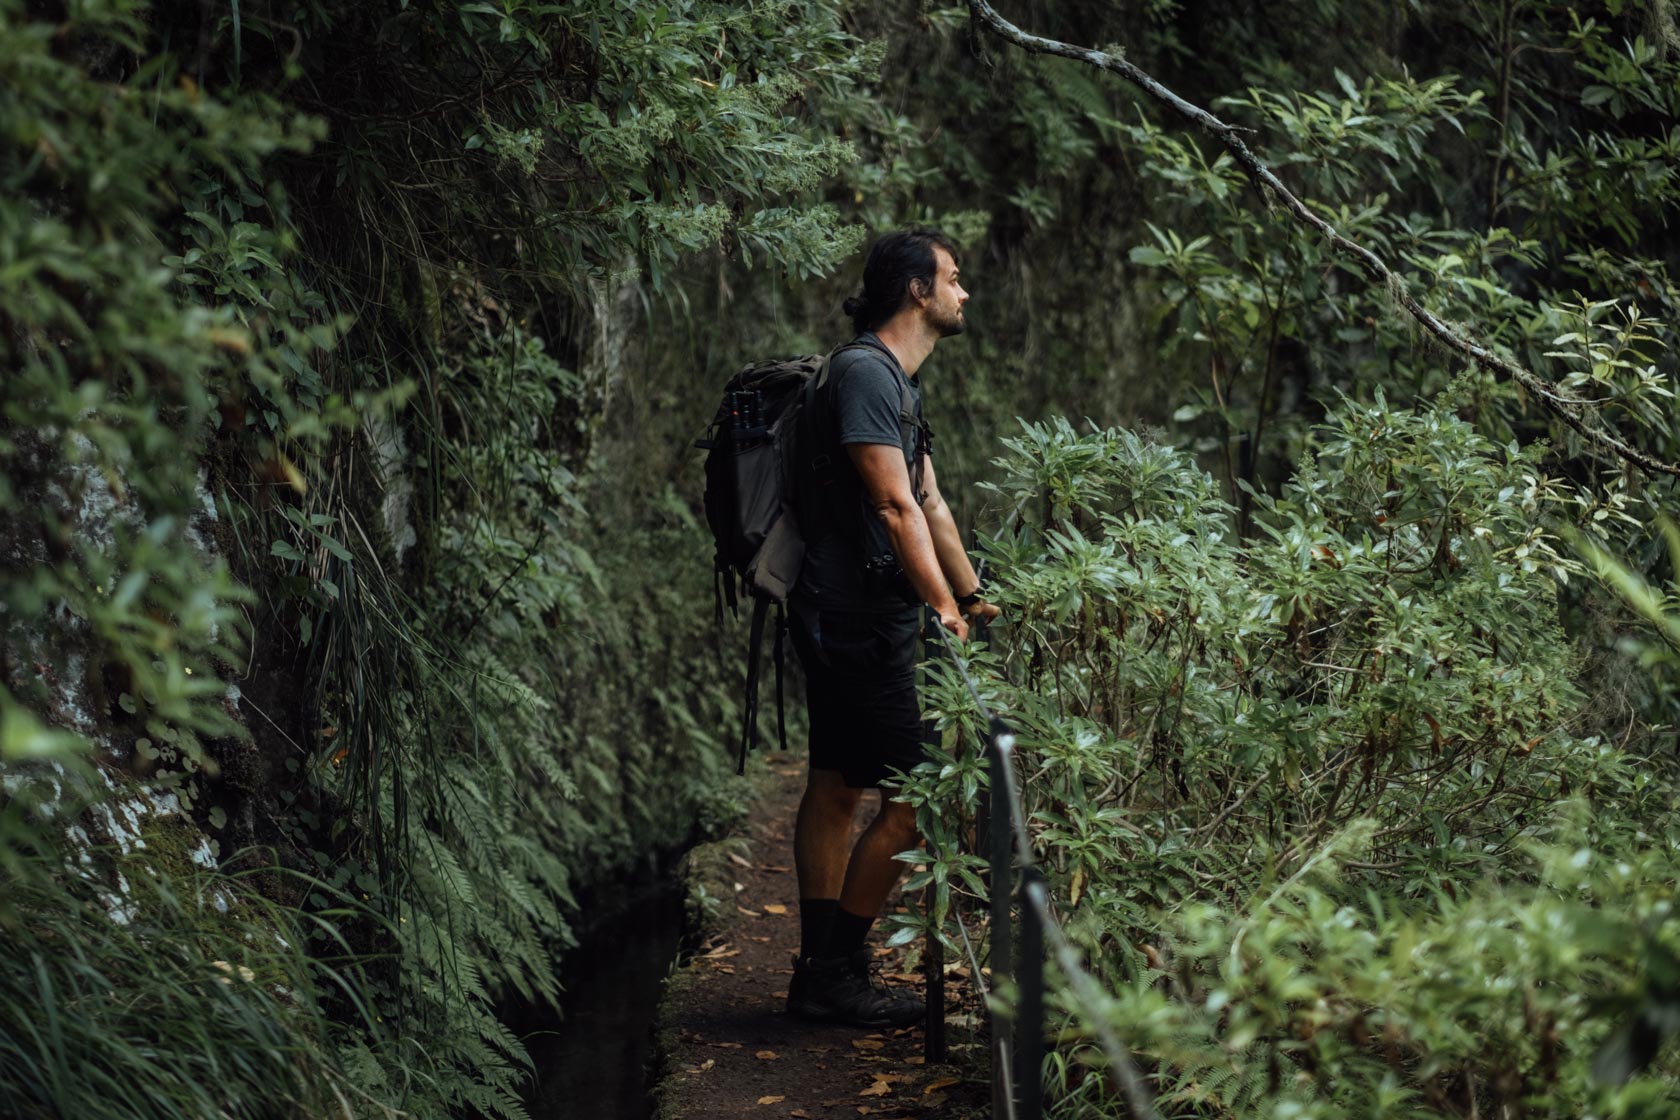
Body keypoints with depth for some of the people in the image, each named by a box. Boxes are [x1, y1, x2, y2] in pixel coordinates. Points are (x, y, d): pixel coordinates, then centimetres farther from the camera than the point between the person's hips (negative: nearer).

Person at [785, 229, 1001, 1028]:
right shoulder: (865, 372, -14)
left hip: (849, 619, 11)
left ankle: (821, 973, 17)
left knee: (837, 786, 12)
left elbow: (928, 502, 23)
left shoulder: (897, 381, 19)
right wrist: (944, 607, -22)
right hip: (856, 618, -11)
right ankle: (837, 970, 0)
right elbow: (894, 506, -20)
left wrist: (974, 596, 24)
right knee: (912, 795, -8)